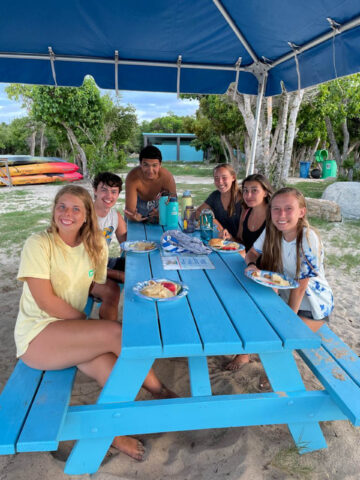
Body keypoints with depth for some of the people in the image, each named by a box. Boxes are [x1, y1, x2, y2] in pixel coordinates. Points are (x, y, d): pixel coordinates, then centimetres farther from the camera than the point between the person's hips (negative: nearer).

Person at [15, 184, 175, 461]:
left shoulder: (95, 246, 5)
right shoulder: (39, 244, -11)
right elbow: (45, 300, -16)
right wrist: (89, 324, -13)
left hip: (72, 329, 5)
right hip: (36, 336, -5)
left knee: (113, 371, -22)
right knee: (116, 334, -23)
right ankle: (158, 391, -1)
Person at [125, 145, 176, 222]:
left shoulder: (167, 177, -34)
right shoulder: (132, 177, -35)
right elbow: (130, 210, -33)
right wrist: (134, 216, -57)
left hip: (158, 203, 1)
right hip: (139, 203, -1)